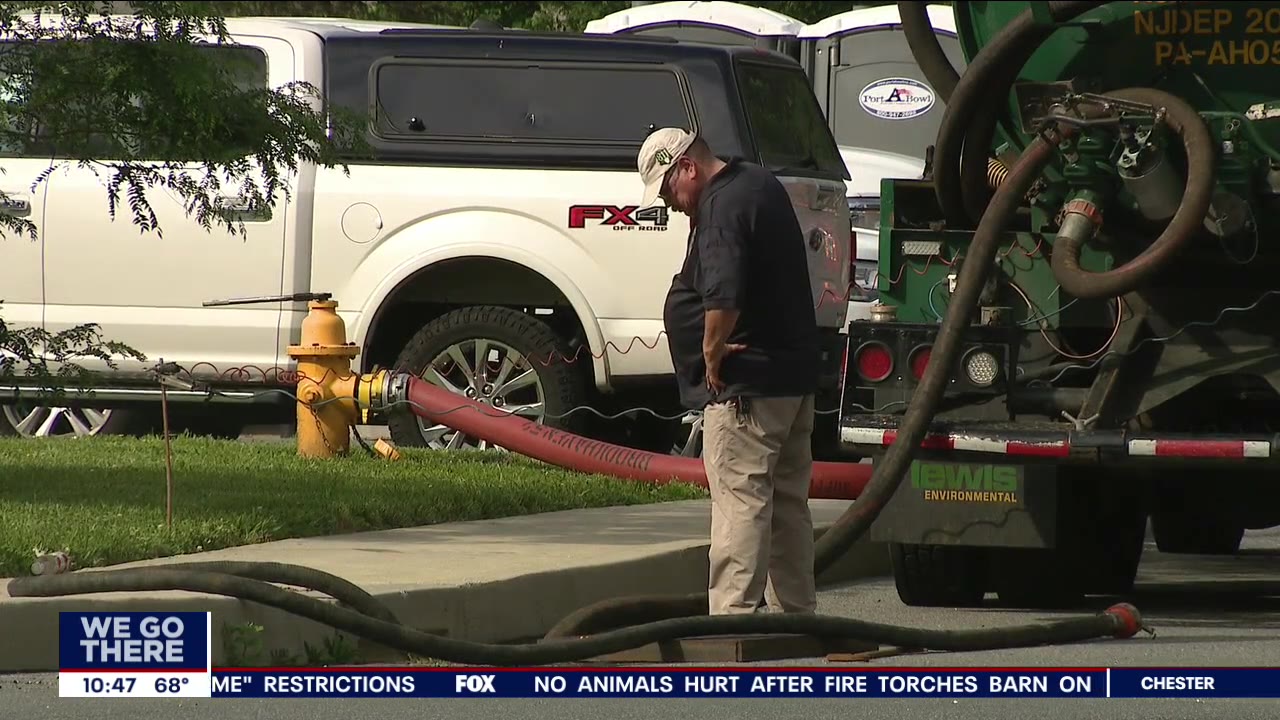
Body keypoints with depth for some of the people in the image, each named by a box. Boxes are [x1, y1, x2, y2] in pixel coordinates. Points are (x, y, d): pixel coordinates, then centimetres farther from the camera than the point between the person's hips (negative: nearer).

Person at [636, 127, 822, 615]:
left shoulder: (723, 207, -18)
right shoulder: (760, 184, 14)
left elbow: (723, 299, -31)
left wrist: (712, 353, -16)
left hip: (745, 387, -10)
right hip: (794, 373, 10)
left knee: (740, 501, -11)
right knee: (787, 502, 15)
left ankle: (733, 613, -15)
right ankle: (795, 611, 20)